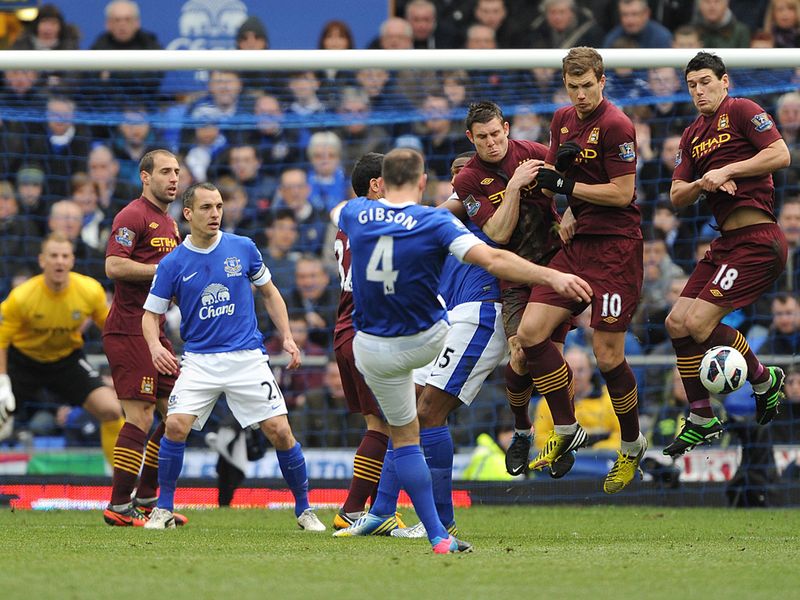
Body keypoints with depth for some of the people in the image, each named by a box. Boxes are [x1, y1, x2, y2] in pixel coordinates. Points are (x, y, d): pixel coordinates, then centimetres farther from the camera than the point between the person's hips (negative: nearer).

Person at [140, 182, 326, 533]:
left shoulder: (243, 248, 1)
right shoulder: (172, 264, -2)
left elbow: (269, 293, 14)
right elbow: (151, 313, 4)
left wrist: (287, 337, 4)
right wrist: (155, 345, -17)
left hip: (247, 357, 0)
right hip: (199, 360, 0)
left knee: (280, 432, -7)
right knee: (176, 425, -20)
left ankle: (304, 510, 10)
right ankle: (164, 510, -4)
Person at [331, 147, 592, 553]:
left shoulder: (357, 214, -8)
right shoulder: (435, 223, -18)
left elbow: (337, 212, 20)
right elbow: (492, 260, -30)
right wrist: (552, 276, -30)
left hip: (375, 349, 0)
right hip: (428, 342, 0)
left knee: (403, 436, 11)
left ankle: (437, 535, 4)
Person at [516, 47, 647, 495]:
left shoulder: (616, 125, -13)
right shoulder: (564, 120, 12)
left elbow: (622, 193, -15)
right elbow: (552, 180, 20)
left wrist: (566, 186, -12)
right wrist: (559, 163, -3)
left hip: (615, 249, -8)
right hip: (577, 244, 8)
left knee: (608, 355, -6)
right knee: (530, 331, -4)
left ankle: (633, 446, 14)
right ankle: (567, 432, 7)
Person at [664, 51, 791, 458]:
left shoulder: (741, 111, -5)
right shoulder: (692, 135, 18)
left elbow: (780, 154, -16)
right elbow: (676, 197, 13)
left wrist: (725, 171, -16)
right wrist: (701, 183, -8)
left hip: (756, 239, -9)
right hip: (726, 241, 9)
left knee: (699, 324, -16)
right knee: (678, 323, 3)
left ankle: (765, 381, 7)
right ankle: (701, 420, 13)